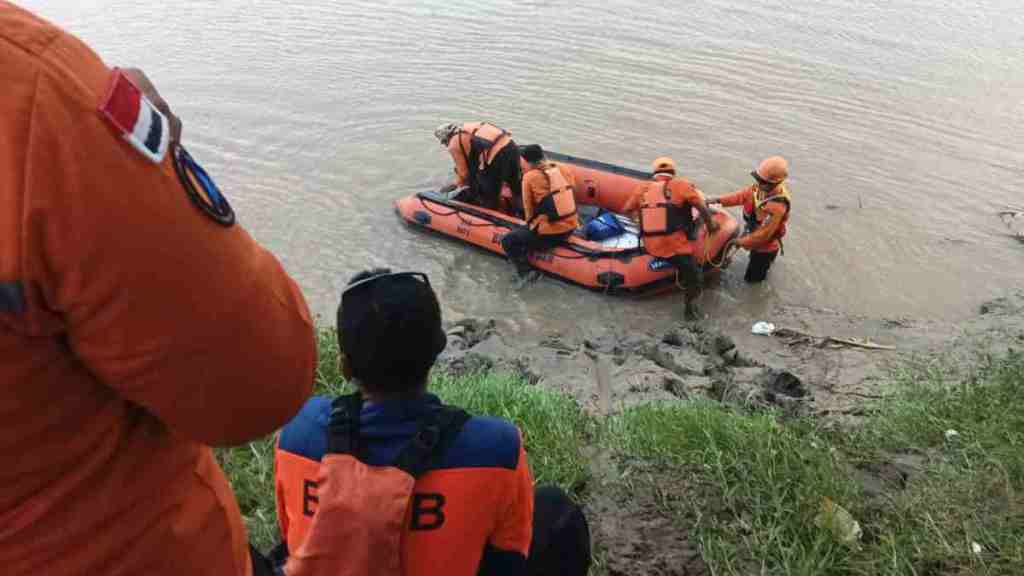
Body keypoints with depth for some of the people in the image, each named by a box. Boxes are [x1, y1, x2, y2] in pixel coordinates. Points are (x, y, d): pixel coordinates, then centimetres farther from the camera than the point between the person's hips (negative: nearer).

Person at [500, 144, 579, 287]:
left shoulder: (529, 177, -10)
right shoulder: (564, 170, 3)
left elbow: (528, 207, -1)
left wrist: (530, 223, 18)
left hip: (550, 233, -7)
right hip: (571, 227, 7)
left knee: (507, 241, 5)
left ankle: (526, 272, -7)